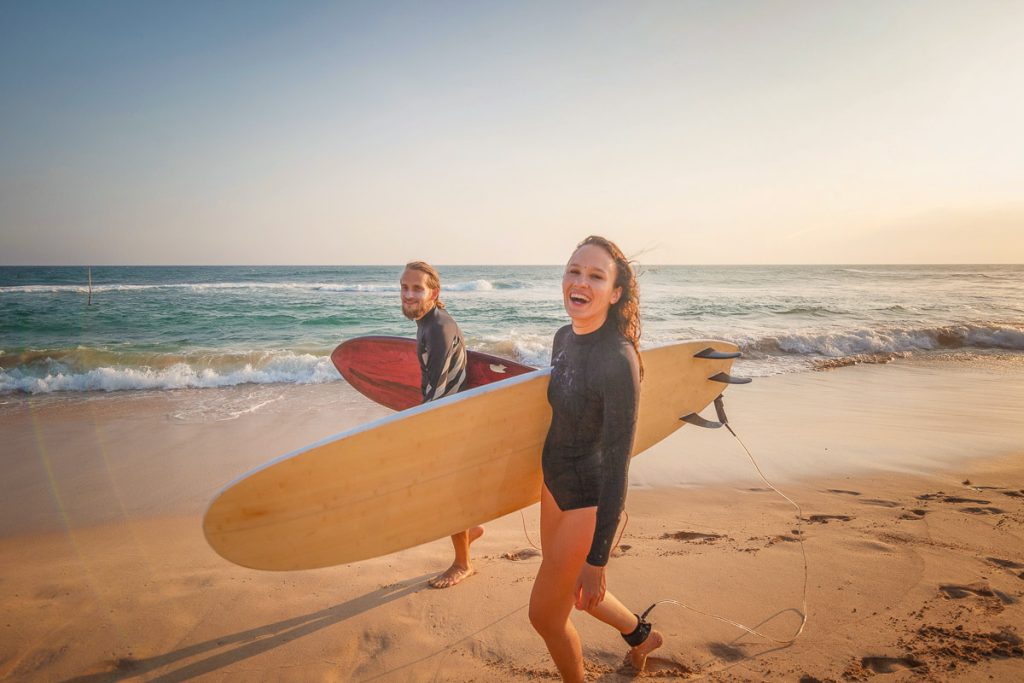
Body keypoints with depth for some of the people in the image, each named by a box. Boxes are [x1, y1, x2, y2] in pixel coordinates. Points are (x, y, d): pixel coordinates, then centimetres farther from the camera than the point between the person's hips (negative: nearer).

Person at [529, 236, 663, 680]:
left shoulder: (618, 361, -27)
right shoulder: (564, 338, -3)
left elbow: (617, 465, -26)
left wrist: (597, 558, -23)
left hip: (590, 501, -8)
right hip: (556, 486, 8)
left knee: (544, 613, 9)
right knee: (567, 591, 27)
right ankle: (640, 634, 54)